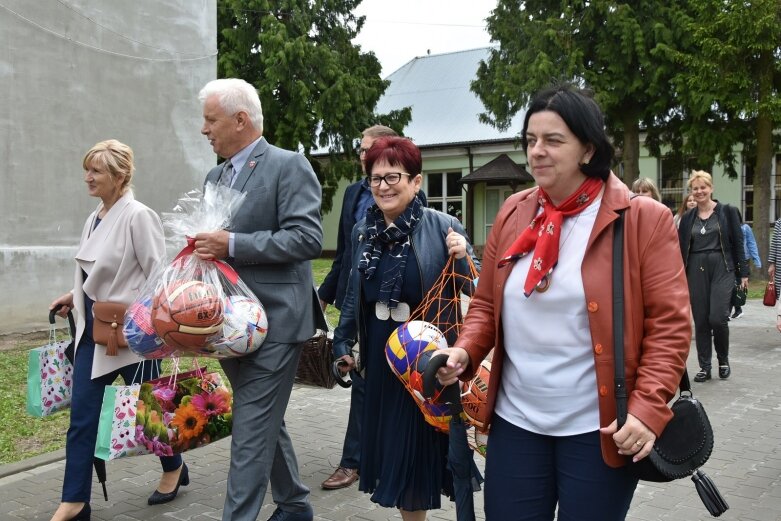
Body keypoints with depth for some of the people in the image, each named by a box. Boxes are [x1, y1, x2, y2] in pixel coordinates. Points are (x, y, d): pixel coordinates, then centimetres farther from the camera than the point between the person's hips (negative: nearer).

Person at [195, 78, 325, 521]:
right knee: (265, 422, 18)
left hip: (274, 322, -8)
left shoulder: (289, 166, -9)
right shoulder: (216, 176, 15)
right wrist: (203, 245, 0)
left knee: (252, 429, -6)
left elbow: (308, 238, -19)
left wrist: (233, 245, -22)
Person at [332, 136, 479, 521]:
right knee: (393, 447, 14)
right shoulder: (362, 231, 4)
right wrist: (343, 342, 20)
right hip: (381, 358, 5)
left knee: (427, 442, 6)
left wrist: (463, 259, -26)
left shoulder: (442, 227, -11)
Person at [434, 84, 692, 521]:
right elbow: (486, 304, 11)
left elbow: (669, 324, -9)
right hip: (515, 422, 4)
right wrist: (464, 351, -7)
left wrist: (648, 409, -18)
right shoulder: (513, 214, 5)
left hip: (598, 430, -3)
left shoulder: (643, 219, -8)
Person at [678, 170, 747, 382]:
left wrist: (743, 273, -2)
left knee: (718, 317, -12)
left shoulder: (727, 212, 3)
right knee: (700, 321, 3)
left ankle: (723, 360, 13)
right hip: (696, 271, 3)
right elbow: (681, 249, 11)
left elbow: (738, 243, 2)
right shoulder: (687, 218, 10)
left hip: (722, 269, -3)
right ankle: (704, 367, 14)